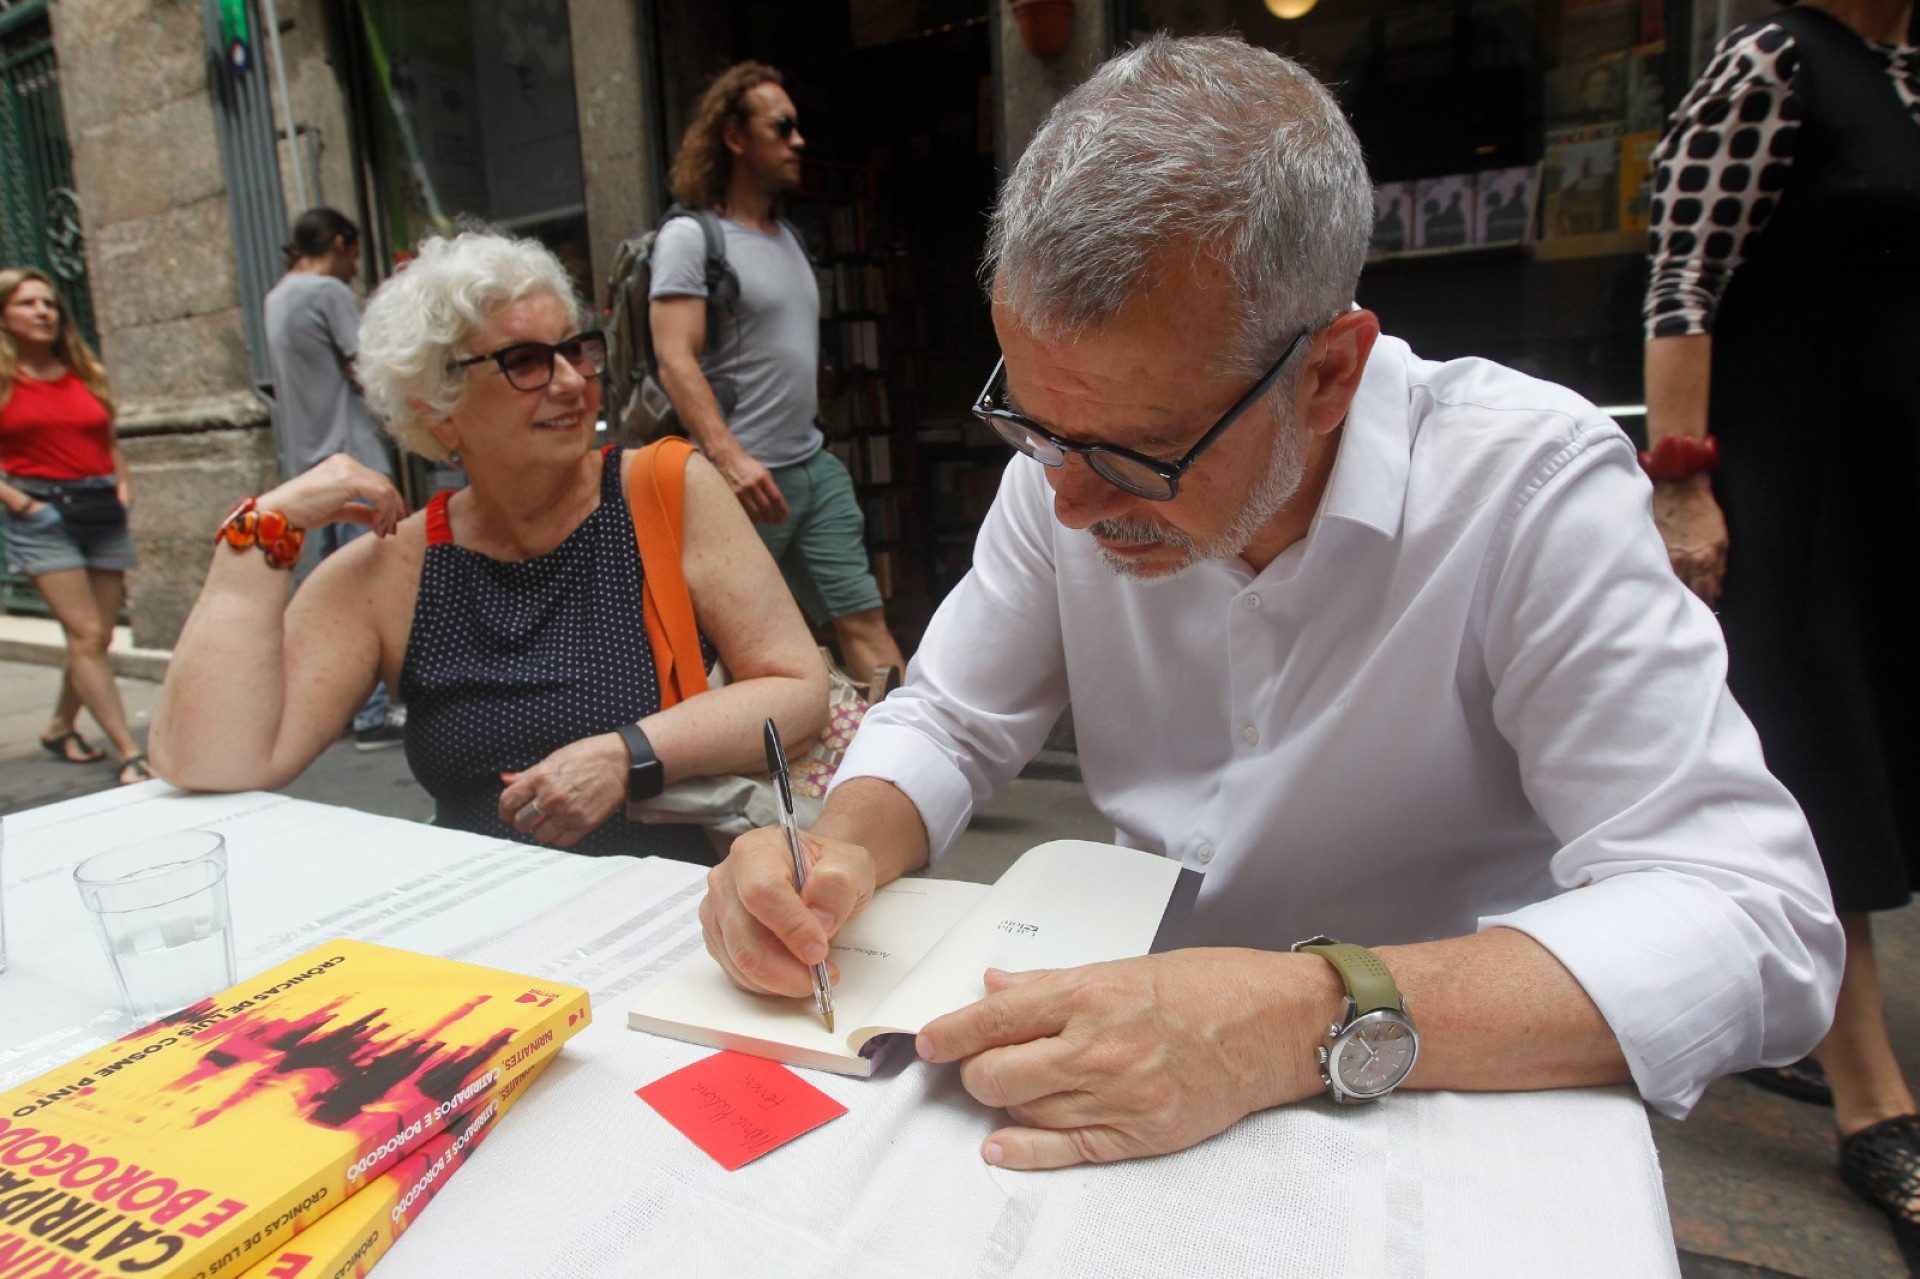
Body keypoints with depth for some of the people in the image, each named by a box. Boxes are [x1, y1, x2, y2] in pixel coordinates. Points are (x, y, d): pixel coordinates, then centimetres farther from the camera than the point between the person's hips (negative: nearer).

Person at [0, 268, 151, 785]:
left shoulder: (86, 373, 14)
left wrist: (122, 486, 8)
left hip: (102, 511, 5)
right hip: (43, 515, -5)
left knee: (97, 637, 7)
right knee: (87, 634, -10)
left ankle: (59, 729, 28)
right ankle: (130, 754, -9)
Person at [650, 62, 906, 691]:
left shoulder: (788, 236, 18)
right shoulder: (690, 236, -6)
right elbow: (675, 359, -17)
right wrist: (728, 455, -29)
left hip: (816, 466, 7)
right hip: (744, 479, -7)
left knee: (863, 617, 2)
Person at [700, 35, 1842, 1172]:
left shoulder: (1533, 486, -19)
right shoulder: (1076, 450, -7)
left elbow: (1757, 927, -23)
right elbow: (950, 724, 1)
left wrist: (1314, 1019, -35)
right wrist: (847, 851, -19)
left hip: (1459, 1119, -2)